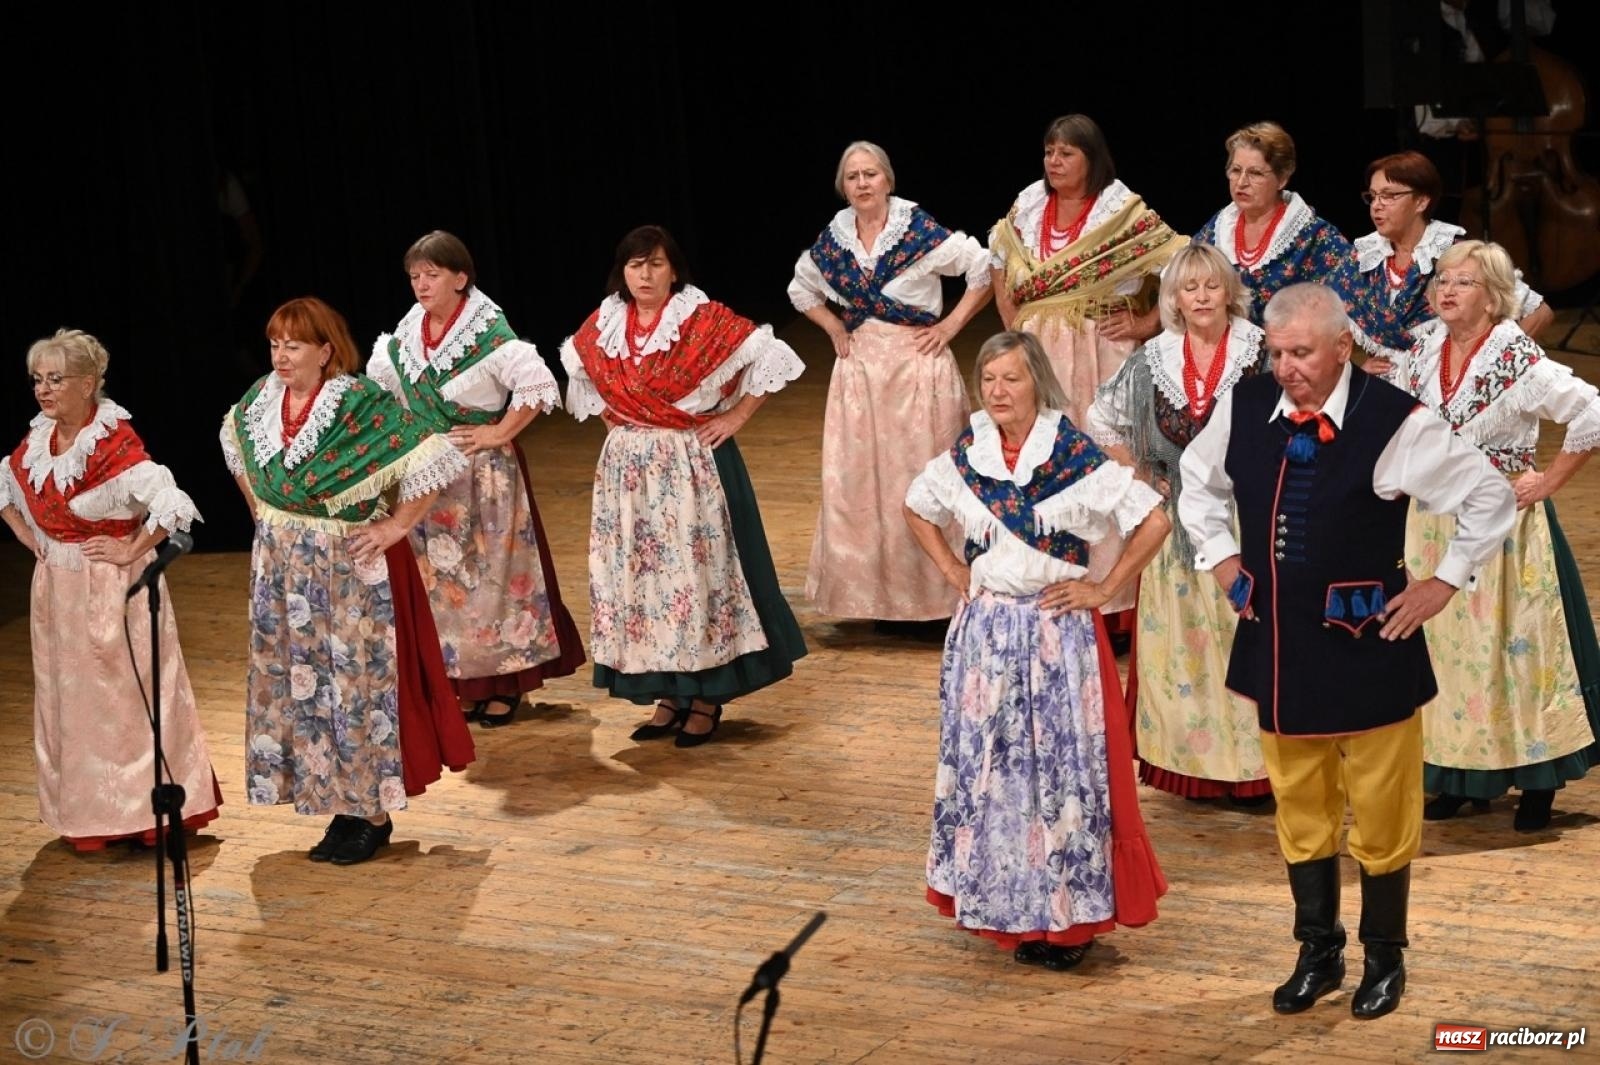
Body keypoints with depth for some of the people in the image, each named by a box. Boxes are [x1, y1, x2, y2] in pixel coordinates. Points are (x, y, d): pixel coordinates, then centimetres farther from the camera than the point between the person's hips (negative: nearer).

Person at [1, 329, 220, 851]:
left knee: (126, 693, 0)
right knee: (68, 697, 12)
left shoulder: (114, 444, -18)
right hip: (57, 589, 7)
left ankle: (144, 808, 10)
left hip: (113, 588, -7)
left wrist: (130, 551, -18)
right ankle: (85, 814, 22)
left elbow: (171, 505, -26)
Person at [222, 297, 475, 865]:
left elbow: (433, 459, -19)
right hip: (284, 571, 7)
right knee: (297, 685, 10)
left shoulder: (361, 405, -19)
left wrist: (397, 526, -15)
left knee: (357, 682, 0)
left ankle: (371, 813, 12)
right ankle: (344, 805, 22)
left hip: (349, 568, -7)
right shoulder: (260, 400, 1)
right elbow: (236, 447, 24)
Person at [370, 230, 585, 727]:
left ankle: (505, 683, 10)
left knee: (494, 570, 1)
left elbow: (538, 386, -21)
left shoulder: (488, 331, -16)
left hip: (485, 471, -6)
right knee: (441, 574, 9)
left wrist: (498, 433, -17)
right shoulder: (407, 332, 4)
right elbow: (380, 383, 21)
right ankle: (466, 681, 19)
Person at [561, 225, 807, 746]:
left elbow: (770, 356, -10)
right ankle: (669, 694, 17)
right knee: (639, 572, 6)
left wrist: (736, 415, -9)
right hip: (628, 469, 5)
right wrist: (610, 416, 14)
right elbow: (576, 366, 24)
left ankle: (707, 697, 8)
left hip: (691, 464, -5)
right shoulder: (603, 325, 4)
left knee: (696, 570, -1)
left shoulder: (704, 319, -10)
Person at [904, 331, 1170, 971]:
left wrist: (1104, 589, -9)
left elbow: (1153, 521, -11)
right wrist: (950, 570, 9)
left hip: (1058, 631, -4)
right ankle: (1003, 907, 20)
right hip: (986, 631, 4)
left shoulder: (1075, 454, -11)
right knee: (989, 767, 7)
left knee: (1062, 766, -2)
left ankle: (1068, 912, 8)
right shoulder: (966, 455, 2)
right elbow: (918, 509, 21)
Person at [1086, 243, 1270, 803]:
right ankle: (1189, 761, 13)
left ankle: (1249, 763, 4)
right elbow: (1101, 421, 16)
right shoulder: (1153, 359, 5)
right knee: (1180, 640, 5)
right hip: (1178, 521, 3)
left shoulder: (1261, 353, -5)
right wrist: (1141, 479, 10)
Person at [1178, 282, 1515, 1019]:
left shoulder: (1395, 423, -17)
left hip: (1367, 647, -4)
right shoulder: (1245, 406, -3)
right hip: (1276, 644, 4)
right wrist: (1221, 559, 9)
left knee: (1381, 812, 8)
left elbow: (1490, 499, -6)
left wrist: (1441, 583, -6)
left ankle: (1383, 959, 25)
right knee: (1299, 809, 15)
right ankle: (1317, 955, 29)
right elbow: (1199, 483, 18)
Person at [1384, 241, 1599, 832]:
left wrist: (1550, 481, -15)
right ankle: (1458, 776, 19)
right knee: (1444, 643, 8)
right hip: (1435, 526, 6)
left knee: (1513, 643, -1)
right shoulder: (1422, 352, 3)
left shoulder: (1518, 360, -15)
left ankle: (1536, 782, 10)